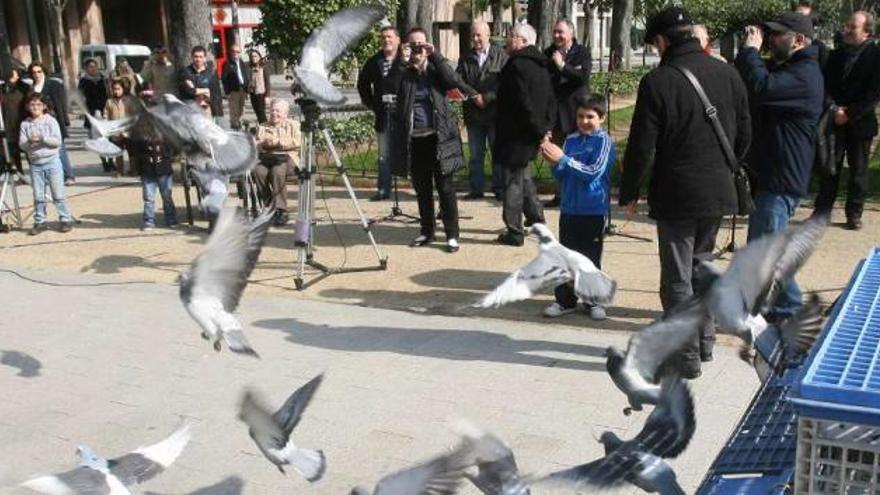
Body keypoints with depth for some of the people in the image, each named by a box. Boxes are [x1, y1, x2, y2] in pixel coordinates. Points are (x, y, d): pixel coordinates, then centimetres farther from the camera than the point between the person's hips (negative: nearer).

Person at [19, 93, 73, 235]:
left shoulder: (51, 121, -1)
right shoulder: (25, 124, 6)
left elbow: (57, 141, -9)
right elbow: (22, 145, 1)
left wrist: (42, 138, -22)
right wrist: (30, 141, -19)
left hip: (51, 161, -3)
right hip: (35, 164, 3)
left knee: (58, 194, -1)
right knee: (38, 196, 7)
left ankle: (66, 220, 6)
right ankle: (40, 222, 15)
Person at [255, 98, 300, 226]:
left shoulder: (293, 125, 18)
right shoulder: (262, 127, 27)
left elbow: (298, 142, 0)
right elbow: (255, 145, 16)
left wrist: (278, 142, -9)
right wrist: (263, 144, -7)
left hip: (286, 157, -3)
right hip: (267, 158, 3)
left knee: (278, 171, -36)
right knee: (258, 171, -32)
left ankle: (281, 210, -34)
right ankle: (268, 205, -18)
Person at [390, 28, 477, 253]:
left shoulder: (436, 69, 6)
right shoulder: (404, 73, 10)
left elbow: (454, 81, -14)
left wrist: (434, 55, -13)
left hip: (438, 137, -2)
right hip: (414, 139, 3)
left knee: (445, 187, -2)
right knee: (422, 188, 10)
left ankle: (452, 234, 4)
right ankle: (427, 231, 23)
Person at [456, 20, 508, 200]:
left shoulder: (500, 56, 1)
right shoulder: (466, 59, 12)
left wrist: (486, 97, -14)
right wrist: (474, 97, -16)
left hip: (495, 113, -3)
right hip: (473, 114, 3)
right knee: (475, 155, 7)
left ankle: (500, 189, 10)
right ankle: (476, 189, 13)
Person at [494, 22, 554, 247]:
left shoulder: (517, 65, -20)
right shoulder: (540, 64, 10)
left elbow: (524, 104, -24)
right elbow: (550, 100, 13)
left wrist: (540, 130, -16)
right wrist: (546, 126, 9)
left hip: (516, 134, -9)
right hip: (530, 134, 9)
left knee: (513, 181, 0)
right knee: (523, 175, 25)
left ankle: (514, 232, 7)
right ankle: (536, 217, 34)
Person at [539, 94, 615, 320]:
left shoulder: (604, 141, -8)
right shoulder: (571, 140, 6)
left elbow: (594, 172, -19)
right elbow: (560, 176, 9)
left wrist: (563, 159, -22)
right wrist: (554, 163, -13)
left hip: (594, 210, -5)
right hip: (569, 208, 5)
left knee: (590, 259, 5)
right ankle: (565, 300, 20)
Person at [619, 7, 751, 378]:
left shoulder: (657, 82, -15)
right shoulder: (726, 74, 1)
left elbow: (642, 147, -14)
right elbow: (744, 134, 9)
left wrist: (629, 193, -1)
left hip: (675, 197, -6)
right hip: (718, 193, 6)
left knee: (677, 278, 4)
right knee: (701, 265, 22)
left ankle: (686, 357, 9)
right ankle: (704, 340, 31)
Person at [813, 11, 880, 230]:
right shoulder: (837, 54, 9)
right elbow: (826, 85, 9)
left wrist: (849, 113, -15)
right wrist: (834, 108, -8)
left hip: (860, 122, -3)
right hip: (835, 121, 3)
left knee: (858, 170, 5)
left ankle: (854, 214, 13)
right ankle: (822, 211, 9)